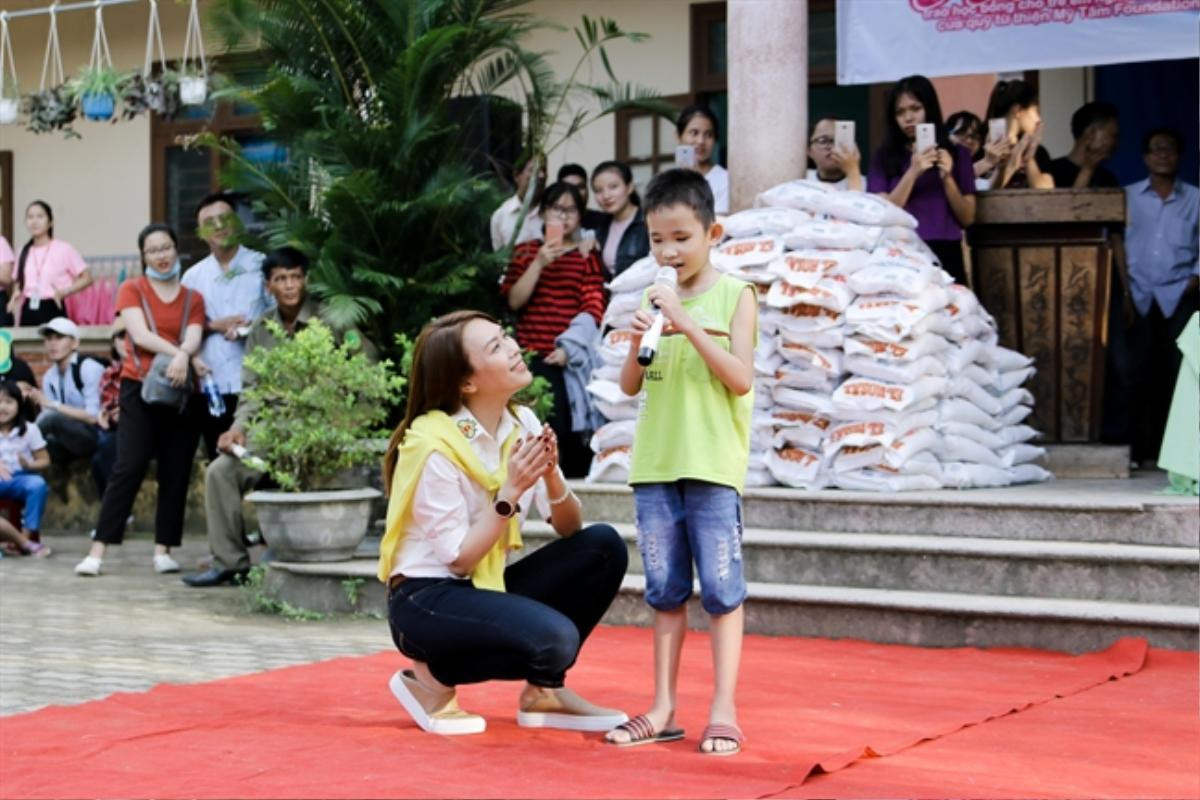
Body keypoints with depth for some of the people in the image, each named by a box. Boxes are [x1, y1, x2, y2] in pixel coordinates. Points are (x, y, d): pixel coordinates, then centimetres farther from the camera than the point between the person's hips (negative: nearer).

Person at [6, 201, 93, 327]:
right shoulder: (24, 253, 10)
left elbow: (87, 278, -1)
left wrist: (64, 292, -15)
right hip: (28, 312, 4)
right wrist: (16, 293, -1)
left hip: (52, 310, -4)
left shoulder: (63, 249, -4)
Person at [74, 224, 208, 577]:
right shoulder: (132, 290, 5)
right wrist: (188, 357, -23)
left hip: (182, 392, 3)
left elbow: (193, 338, -6)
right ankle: (97, 550, -12)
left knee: (176, 474, 1)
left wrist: (182, 356, -30)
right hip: (139, 389, -3)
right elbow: (141, 335, -10)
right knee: (128, 468, -11)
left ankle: (163, 550, 7)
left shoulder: (193, 298, 12)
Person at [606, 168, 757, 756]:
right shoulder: (655, 299, 10)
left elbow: (741, 379, -11)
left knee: (721, 587, -3)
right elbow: (630, 386, 11)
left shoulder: (734, 297, -2)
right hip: (655, 463, 4)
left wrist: (687, 323, -18)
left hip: (713, 464, -4)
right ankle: (664, 709, 13)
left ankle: (724, 710, 0)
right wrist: (637, 343, -9)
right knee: (665, 590, 8)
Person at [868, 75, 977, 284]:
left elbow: (967, 218, 6)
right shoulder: (884, 157, 8)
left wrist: (947, 178, -8)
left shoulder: (956, 154, 10)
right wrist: (912, 174, -11)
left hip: (945, 256, 1)